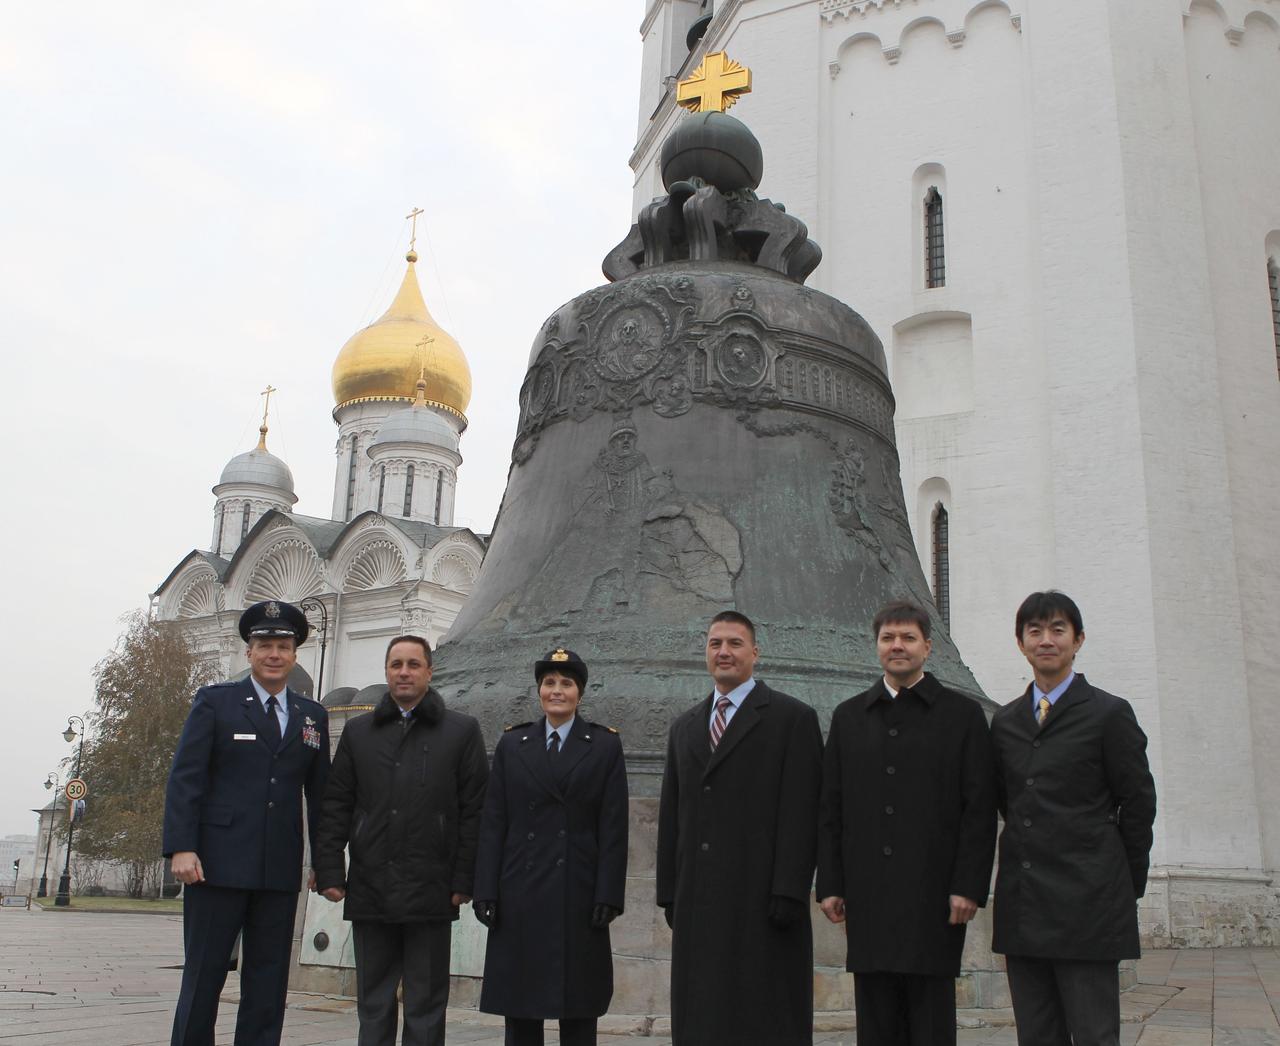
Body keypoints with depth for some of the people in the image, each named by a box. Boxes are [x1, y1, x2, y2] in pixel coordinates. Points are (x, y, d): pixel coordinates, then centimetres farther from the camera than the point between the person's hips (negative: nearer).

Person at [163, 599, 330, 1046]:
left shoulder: (313, 717, 12)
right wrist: (181, 847, -13)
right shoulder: (215, 702, 3)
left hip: (280, 872, 3)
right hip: (218, 865, -3)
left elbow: (318, 793, 13)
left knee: (268, 983, 7)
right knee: (203, 975, 2)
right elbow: (185, 778, -4)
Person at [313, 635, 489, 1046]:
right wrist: (330, 872, -1)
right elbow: (335, 807, 8)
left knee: (426, 1006, 5)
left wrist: (464, 881, -6)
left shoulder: (462, 731, 3)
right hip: (369, 889, 3)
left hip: (430, 891, -2)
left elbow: (474, 811, -1)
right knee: (373, 1005, 11)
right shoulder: (358, 731, 12)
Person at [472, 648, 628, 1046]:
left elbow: (613, 828, 0)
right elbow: (493, 824, 6)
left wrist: (608, 896, -8)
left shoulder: (605, 746, 5)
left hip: (579, 894, -1)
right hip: (520, 894, 2)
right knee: (519, 1010, 5)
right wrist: (486, 891, -2)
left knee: (578, 1014, 4)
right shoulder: (512, 744, 9)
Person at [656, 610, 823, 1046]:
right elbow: (671, 817, 16)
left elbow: (800, 814, -7)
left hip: (762, 902, -5)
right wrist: (669, 894, 11)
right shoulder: (684, 727, 17)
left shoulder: (793, 719, 0)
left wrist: (789, 894, -14)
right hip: (698, 904, 5)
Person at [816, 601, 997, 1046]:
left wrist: (968, 887, -9)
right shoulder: (848, 717, 13)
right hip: (867, 897, 3)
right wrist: (829, 884, 4)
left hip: (934, 895, -3)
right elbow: (830, 809, 11)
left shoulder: (963, 715, 4)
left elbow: (980, 809, -1)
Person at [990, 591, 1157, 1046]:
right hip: (1022, 907, 5)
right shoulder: (1004, 721, 12)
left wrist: (1128, 885, 5)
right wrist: (1033, 858, 12)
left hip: (1088, 903, -5)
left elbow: (1138, 803, 1)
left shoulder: (1109, 713, -2)